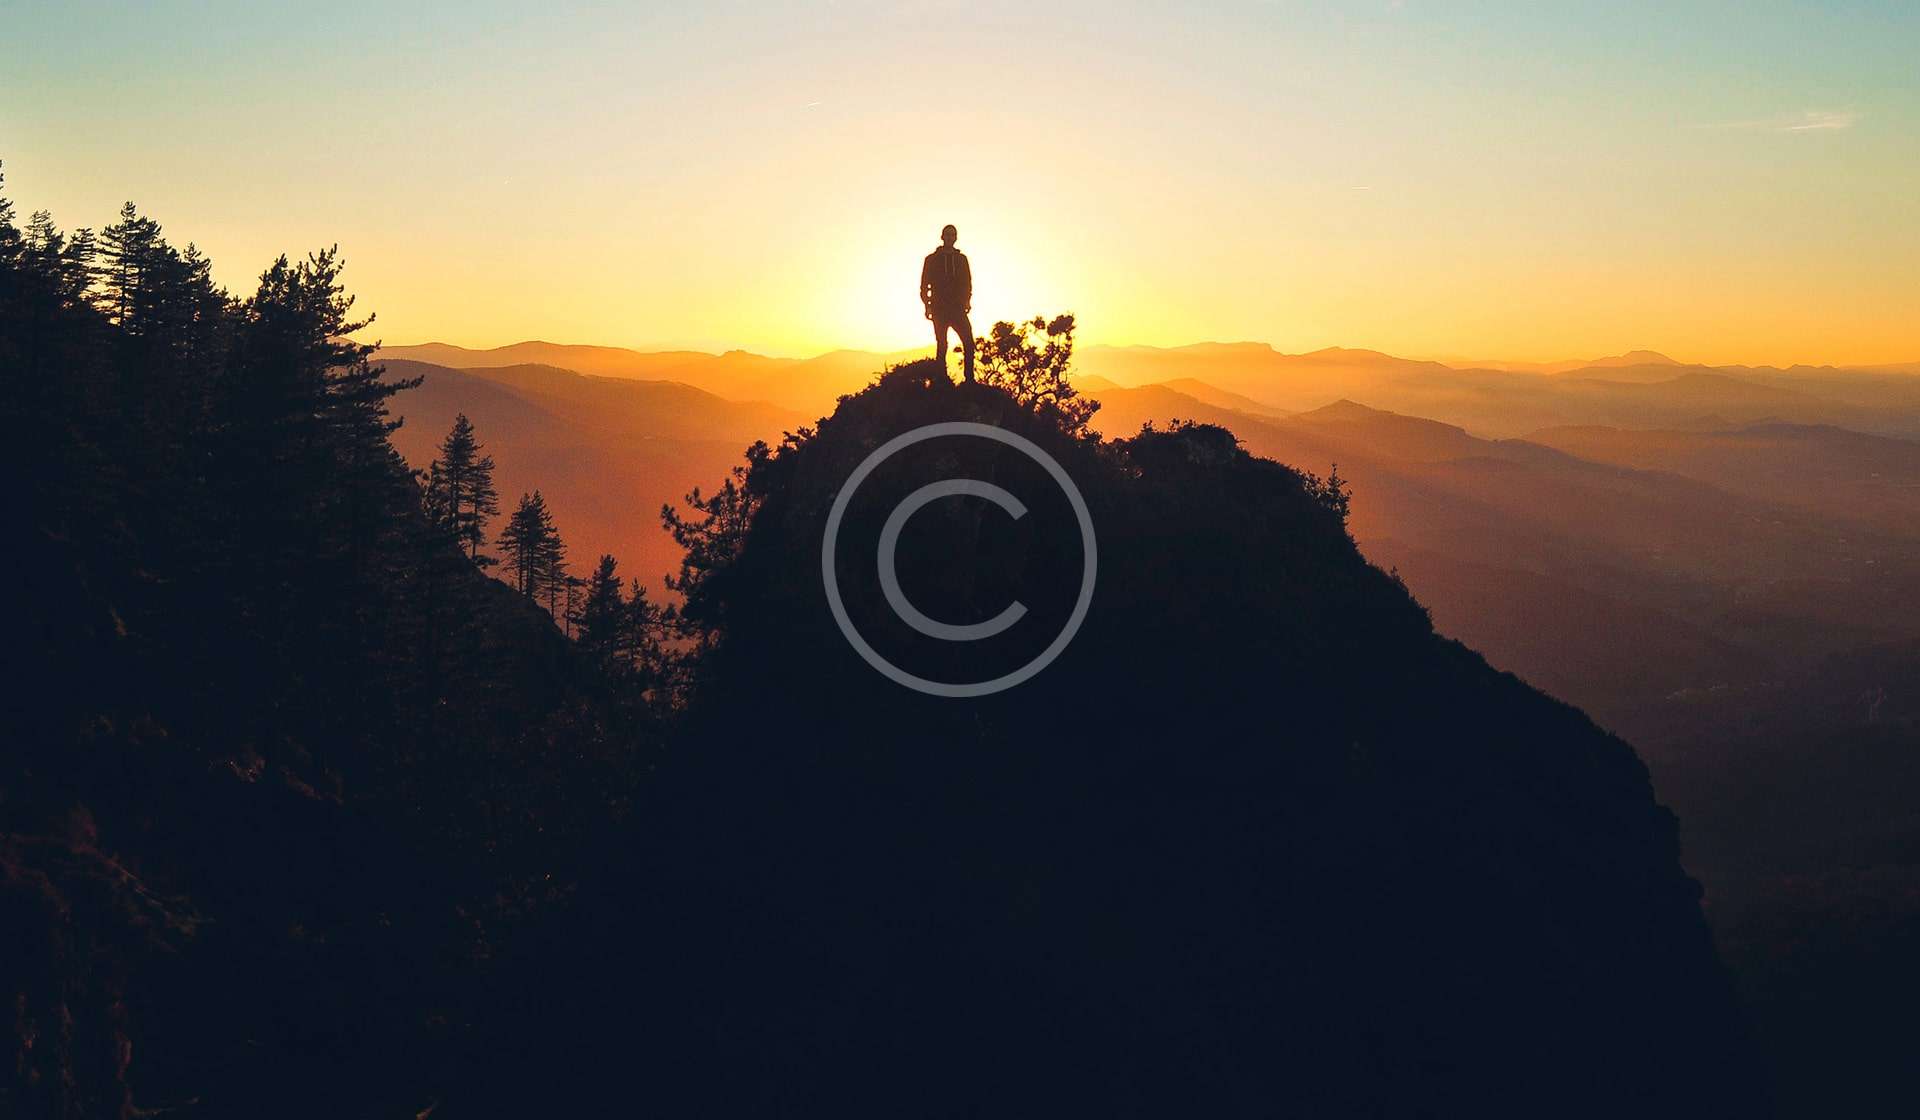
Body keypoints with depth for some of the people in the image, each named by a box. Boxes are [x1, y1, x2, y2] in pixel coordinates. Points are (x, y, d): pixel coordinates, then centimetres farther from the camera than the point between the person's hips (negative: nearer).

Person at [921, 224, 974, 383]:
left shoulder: (961, 258, 15)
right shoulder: (932, 259, 9)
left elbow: (967, 283, 14)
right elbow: (924, 285, 7)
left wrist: (967, 301, -3)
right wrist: (928, 305, -5)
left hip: (958, 309, 1)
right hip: (939, 310, -1)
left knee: (969, 342, -13)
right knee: (941, 345, -4)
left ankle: (969, 380, -11)